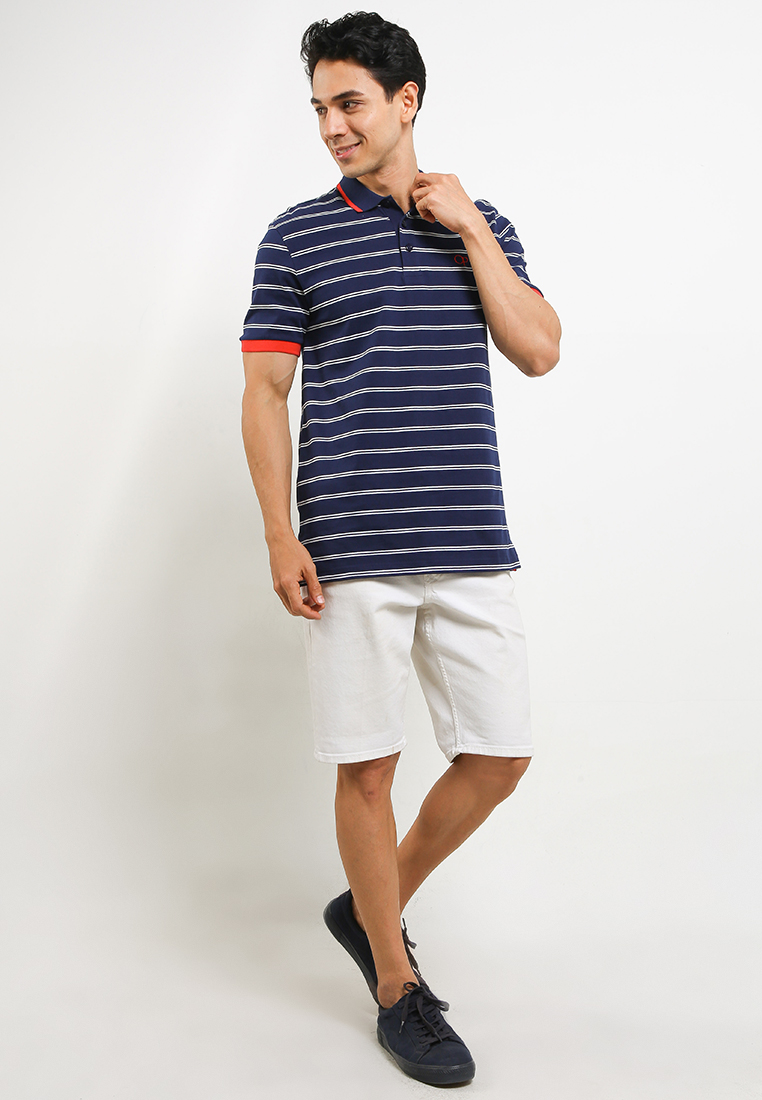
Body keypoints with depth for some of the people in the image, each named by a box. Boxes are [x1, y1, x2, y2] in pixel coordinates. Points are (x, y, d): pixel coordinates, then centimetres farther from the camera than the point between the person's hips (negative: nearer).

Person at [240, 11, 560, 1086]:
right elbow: (264, 393, 2)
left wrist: (469, 225, -3)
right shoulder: (297, 236, 5)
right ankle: (398, 988, 20)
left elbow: (538, 349, 1)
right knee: (367, 763, 2)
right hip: (350, 550, -3)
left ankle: (371, 908, 28)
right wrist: (280, 535, -6)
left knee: (501, 753, 5)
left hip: (471, 544, 3)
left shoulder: (481, 226, 13)